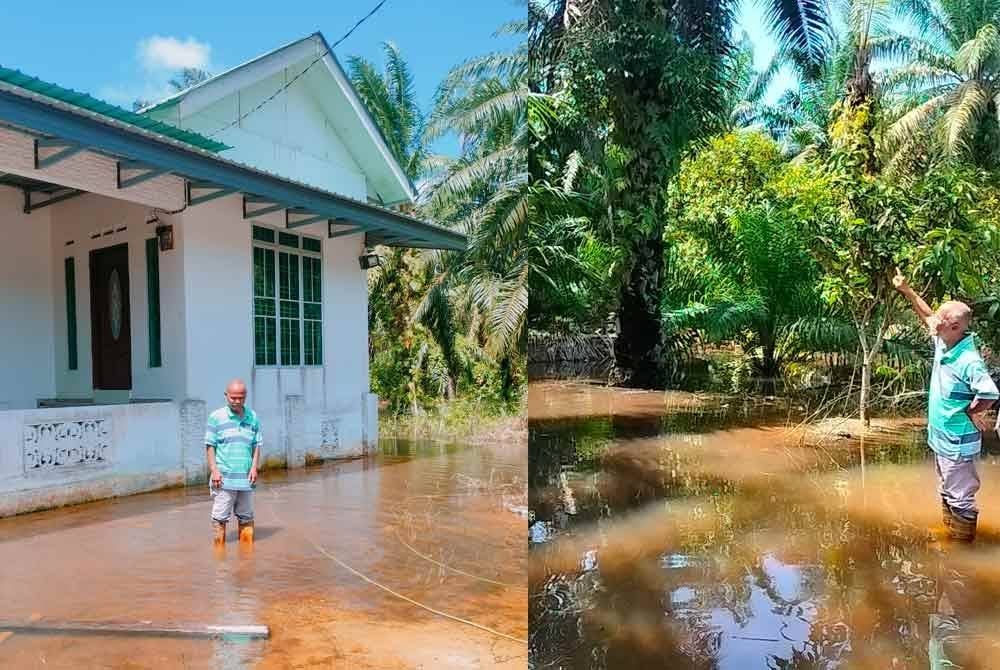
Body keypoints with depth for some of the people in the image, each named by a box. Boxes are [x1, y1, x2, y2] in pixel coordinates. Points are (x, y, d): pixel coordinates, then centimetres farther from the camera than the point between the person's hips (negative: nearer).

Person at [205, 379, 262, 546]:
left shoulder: (253, 417, 8)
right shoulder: (216, 417, -1)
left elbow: (257, 445, 11)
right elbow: (210, 446, -1)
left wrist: (254, 468, 0)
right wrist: (214, 470, -8)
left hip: (246, 478, 3)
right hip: (224, 477, -3)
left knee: (246, 516, 12)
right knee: (220, 516, 0)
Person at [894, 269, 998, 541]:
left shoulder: (968, 361, -27)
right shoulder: (943, 344, -2)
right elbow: (927, 316, 15)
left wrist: (969, 413, -18)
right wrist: (906, 290, 13)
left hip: (957, 444, -9)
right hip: (941, 438, 9)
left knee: (960, 499, 6)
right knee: (947, 493, 25)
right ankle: (949, 536, 41)